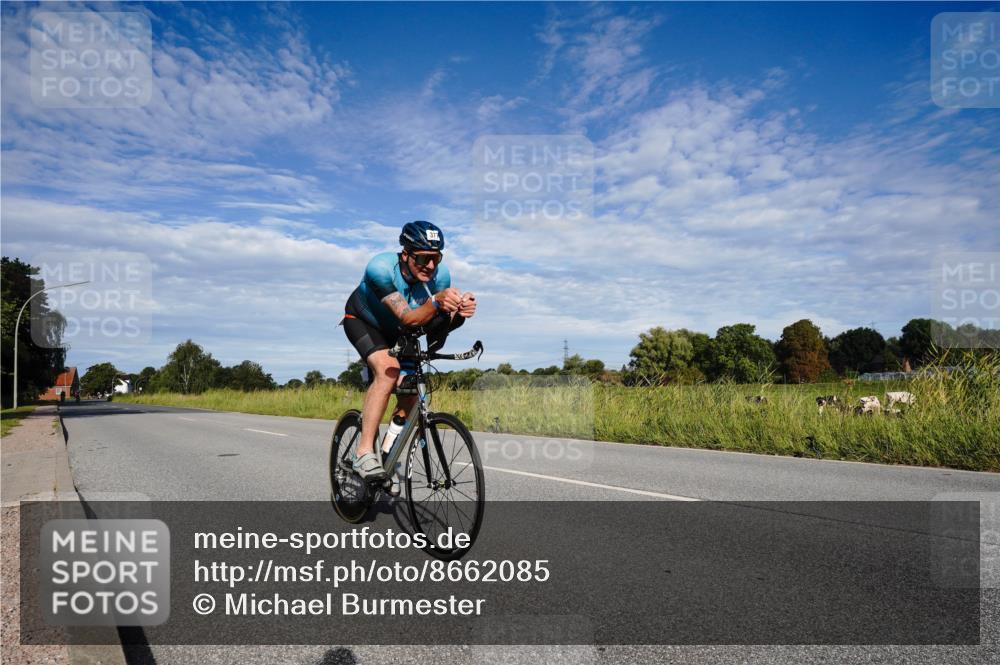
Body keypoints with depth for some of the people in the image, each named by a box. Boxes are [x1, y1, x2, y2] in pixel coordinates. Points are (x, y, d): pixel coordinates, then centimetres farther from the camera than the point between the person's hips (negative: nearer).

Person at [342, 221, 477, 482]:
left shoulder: (440, 273, -26)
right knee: (388, 370, -31)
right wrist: (436, 302, -60)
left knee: (409, 396, -6)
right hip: (362, 321, -4)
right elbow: (407, 319, -42)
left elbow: (438, 324, -23)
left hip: (396, 332, 5)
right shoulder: (381, 268, -38)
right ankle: (364, 452, -26)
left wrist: (458, 312, -44)